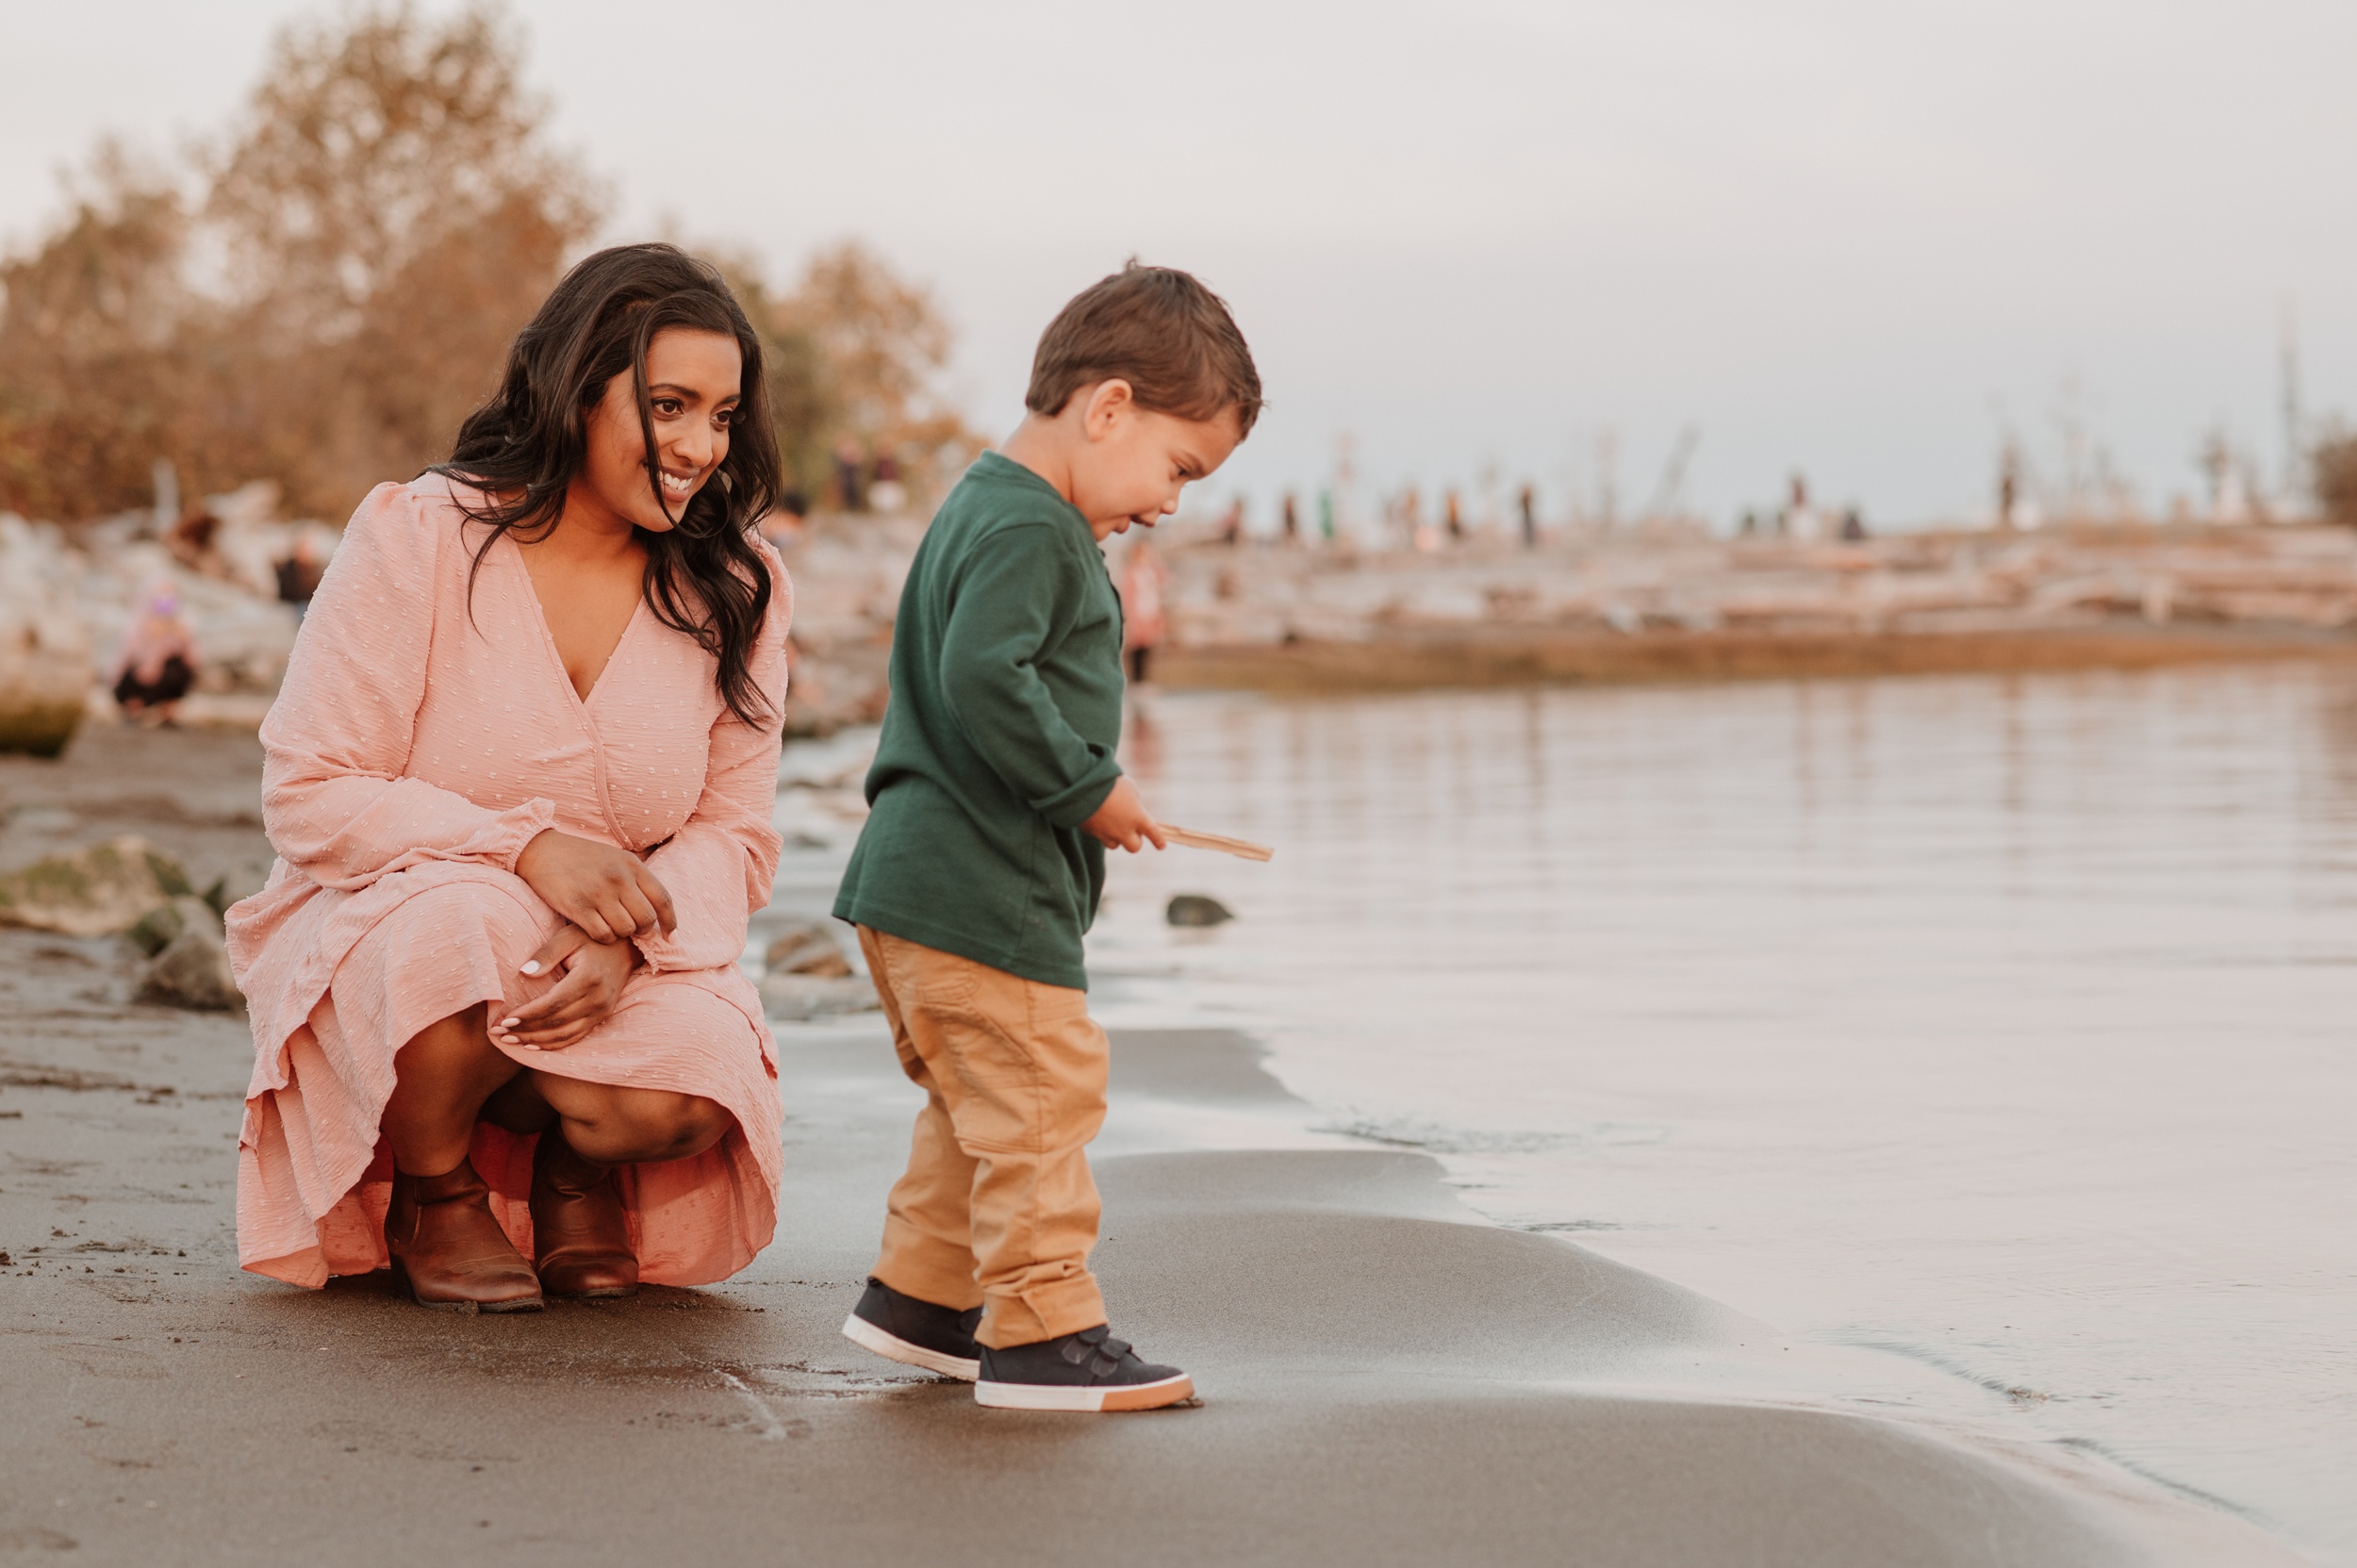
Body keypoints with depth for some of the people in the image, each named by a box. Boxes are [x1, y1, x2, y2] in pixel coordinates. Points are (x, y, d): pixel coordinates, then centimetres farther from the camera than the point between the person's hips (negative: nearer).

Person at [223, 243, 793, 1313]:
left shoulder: (736, 591, 1)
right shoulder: (416, 538, -12)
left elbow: (734, 836, 0)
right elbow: (308, 798, -14)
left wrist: (626, 940, -24)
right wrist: (524, 846, -29)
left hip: (621, 974, 3)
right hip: (382, 931, -3)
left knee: (688, 1091, -31)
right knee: (465, 921, -39)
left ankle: (572, 1166, 10)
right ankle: (434, 1195, -6)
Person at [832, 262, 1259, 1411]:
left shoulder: (987, 510, 19)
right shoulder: (1029, 529, -16)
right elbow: (985, 681, -27)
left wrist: (1080, 794, 17)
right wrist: (1089, 789, -18)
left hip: (917, 883, 11)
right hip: (979, 890, -11)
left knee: (979, 1105, 20)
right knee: (1043, 1094, -8)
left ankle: (919, 1295, 28)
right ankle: (1043, 1333, -5)